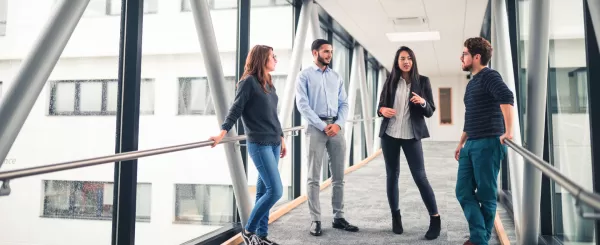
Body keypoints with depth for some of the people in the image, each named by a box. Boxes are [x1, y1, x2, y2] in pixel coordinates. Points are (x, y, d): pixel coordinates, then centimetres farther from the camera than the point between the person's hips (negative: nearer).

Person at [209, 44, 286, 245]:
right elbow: (235, 110, -12)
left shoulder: (269, 84, 15)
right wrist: (222, 133, -22)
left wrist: (281, 138, 23)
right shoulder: (249, 81, -8)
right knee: (275, 190, -10)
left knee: (264, 190, 10)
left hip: (274, 143, 8)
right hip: (259, 144, -8)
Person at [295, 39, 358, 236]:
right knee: (314, 177, -2)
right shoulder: (304, 76, 2)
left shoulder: (337, 77, 16)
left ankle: (339, 217, 16)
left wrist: (338, 124, -8)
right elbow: (302, 105, -7)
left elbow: (344, 104, 11)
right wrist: (323, 126, -13)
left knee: (338, 176, 7)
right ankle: (315, 220, 4)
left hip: (337, 128, 5)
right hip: (316, 128, -4)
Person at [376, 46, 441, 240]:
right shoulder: (390, 81, 6)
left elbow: (430, 112, 2)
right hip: (389, 134, 3)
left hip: (411, 136, -2)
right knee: (392, 175, 8)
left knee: (420, 176, -5)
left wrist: (422, 102, -20)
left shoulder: (423, 81, 2)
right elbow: (380, 105, 11)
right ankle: (395, 216, 21)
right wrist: (382, 110, -13)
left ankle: (435, 219, 5)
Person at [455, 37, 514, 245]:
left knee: (486, 195, 1)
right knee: (463, 192, 5)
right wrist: (461, 143, 26)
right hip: (471, 145, 9)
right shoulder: (472, 83, 19)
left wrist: (508, 131, -32)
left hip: (488, 143, -9)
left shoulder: (489, 76, -8)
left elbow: (506, 97, -27)